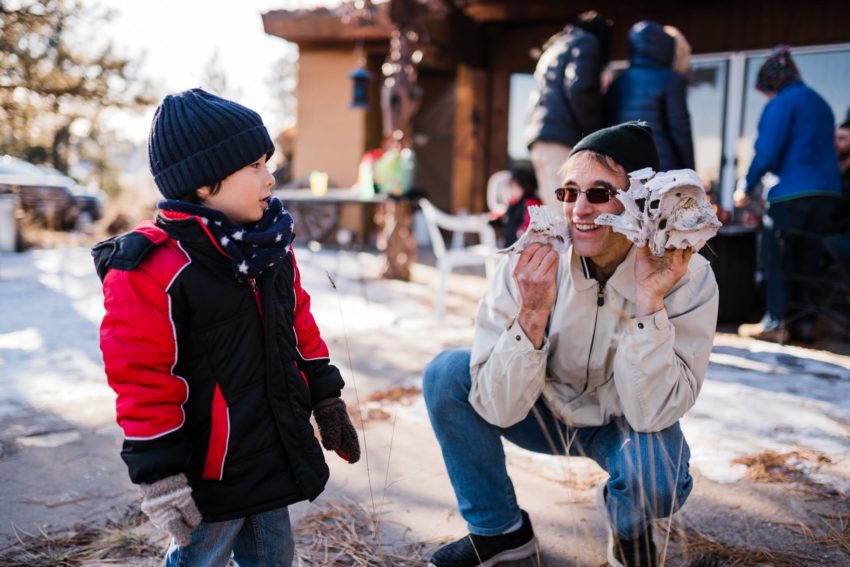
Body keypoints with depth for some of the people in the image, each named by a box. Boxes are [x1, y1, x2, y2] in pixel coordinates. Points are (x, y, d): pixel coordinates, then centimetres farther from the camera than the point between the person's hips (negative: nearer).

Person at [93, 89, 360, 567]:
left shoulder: (271, 246, 3)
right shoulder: (151, 269, -22)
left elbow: (298, 326, 13)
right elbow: (143, 380, -21)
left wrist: (327, 400, 15)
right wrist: (159, 473, -19)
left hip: (277, 451, 7)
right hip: (208, 468, -7)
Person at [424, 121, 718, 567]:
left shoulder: (687, 278, -24)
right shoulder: (530, 267, -23)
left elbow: (650, 414, -30)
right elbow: (500, 410, -25)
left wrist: (649, 301, -38)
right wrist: (532, 312, -39)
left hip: (625, 425, -2)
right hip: (545, 413, 2)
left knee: (655, 478, -35)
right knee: (446, 375, -21)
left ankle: (627, 526, 5)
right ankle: (499, 529, 1)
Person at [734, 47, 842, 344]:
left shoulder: (782, 103, -6)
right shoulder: (821, 103, 20)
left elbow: (767, 152, -13)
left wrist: (747, 189, -4)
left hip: (792, 192, -8)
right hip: (827, 191, 8)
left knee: (777, 257, 1)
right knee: (806, 258, 12)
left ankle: (776, 321, 2)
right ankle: (804, 322, 13)